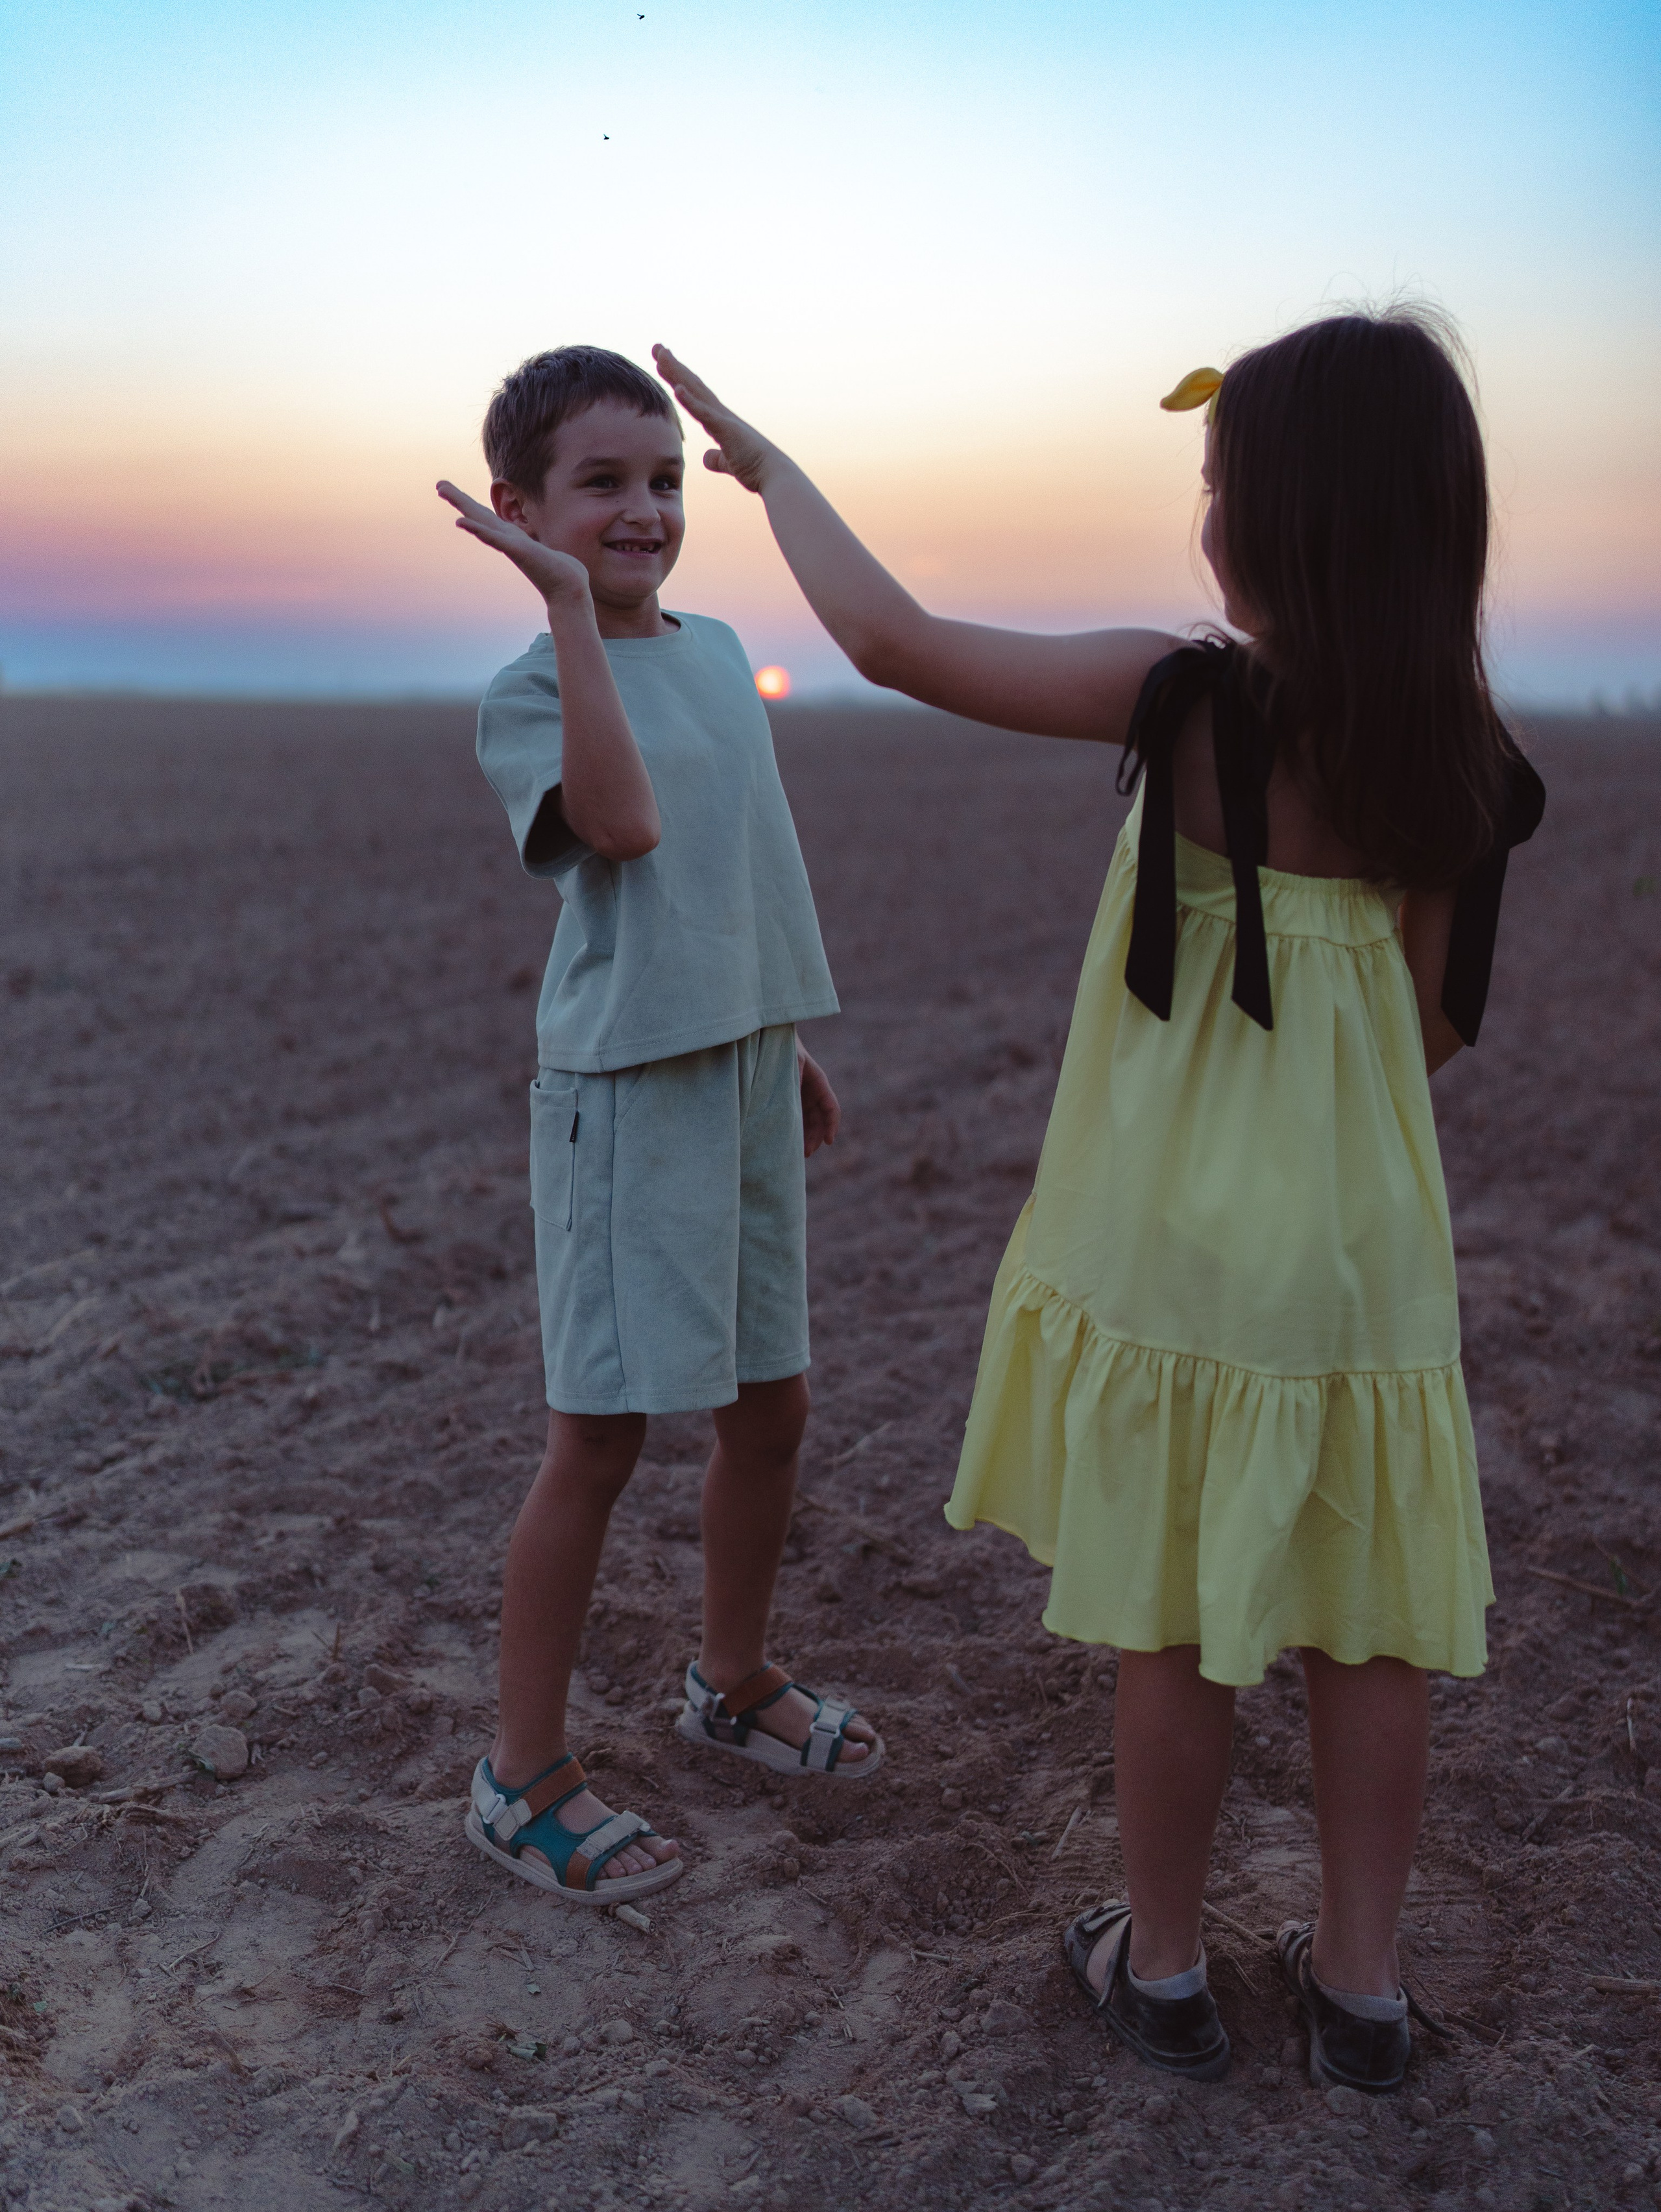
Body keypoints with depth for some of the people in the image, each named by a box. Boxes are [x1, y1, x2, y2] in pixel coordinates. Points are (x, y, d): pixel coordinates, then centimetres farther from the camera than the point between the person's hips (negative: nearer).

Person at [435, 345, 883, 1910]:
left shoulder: (720, 653, 12)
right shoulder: (527, 692, -9)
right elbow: (621, 824, -30)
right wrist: (570, 601, -27)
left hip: (744, 1070, 7)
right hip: (625, 1087, -7)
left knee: (771, 1400, 15)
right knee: (600, 1431, -2)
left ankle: (734, 1683, 37)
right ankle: (523, 1777, 15)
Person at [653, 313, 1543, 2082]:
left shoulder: (1188, 706, -17)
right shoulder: (1458, 757, -2)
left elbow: (891, 639, -13)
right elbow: (1438, 1021, 5)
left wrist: (765, 460, 1)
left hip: (1178, 1244, -4)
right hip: (1365, 1239, 4)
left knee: (1176, 1613, 11)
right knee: (1367, 1620, 14)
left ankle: (1161, 1965, 29)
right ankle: (1359, 1982, 29)